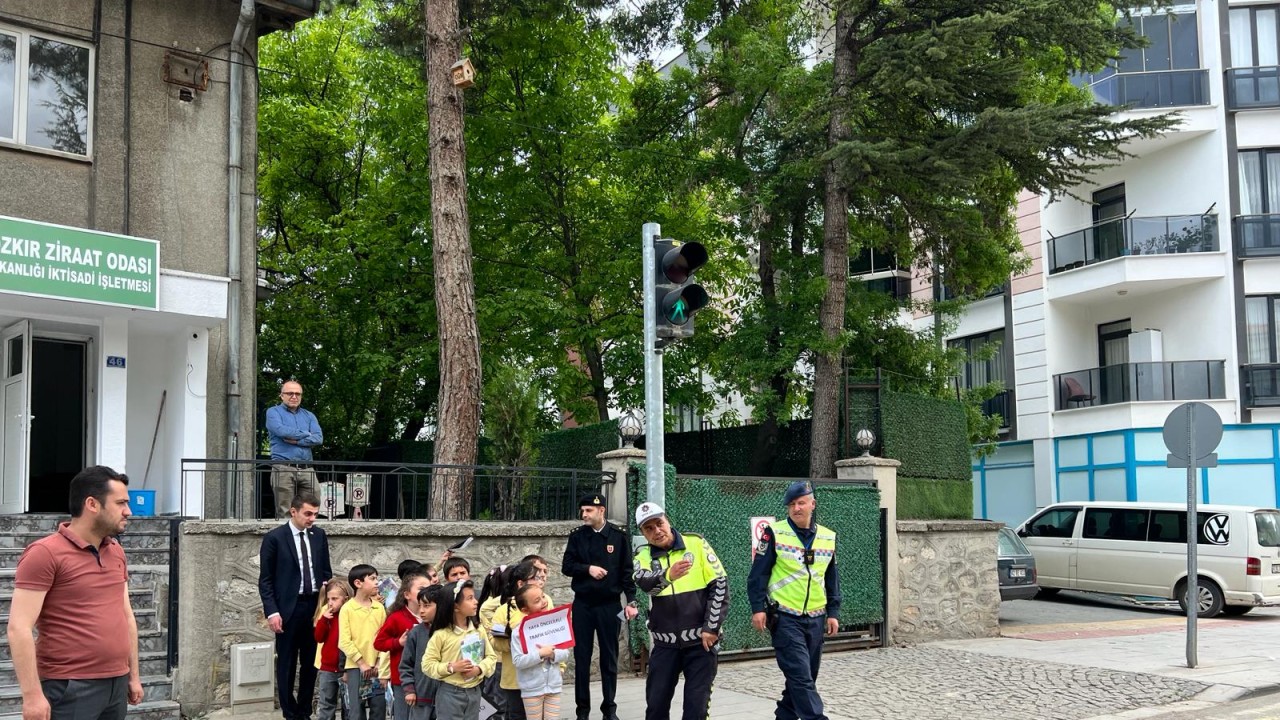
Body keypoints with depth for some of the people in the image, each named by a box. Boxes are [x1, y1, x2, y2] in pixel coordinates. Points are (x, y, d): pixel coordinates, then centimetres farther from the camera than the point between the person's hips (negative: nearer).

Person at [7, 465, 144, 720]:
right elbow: (19, 628, -15)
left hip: (116, 684, 7)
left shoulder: (116, 552, 12)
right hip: (69, 688, -7)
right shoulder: (45, 553, -11)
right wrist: (32, 694, -19)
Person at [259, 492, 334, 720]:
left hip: (316, 605, 4)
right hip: (288, 608, -4)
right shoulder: (274, 538, -6)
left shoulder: (319, 535, 7)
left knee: (311, 663, 9)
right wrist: (272, 612, -12)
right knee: (286, 665, 5)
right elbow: (265, 580, -5)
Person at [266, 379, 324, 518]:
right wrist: (306, 434, 1)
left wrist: (296, 440, -8)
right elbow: (281, 430, -12)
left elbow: (319, 438, 4)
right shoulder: (274, 412, 9)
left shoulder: (309, 416, 20)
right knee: (284, 513, -6)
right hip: (283, 469, -4)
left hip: (306, 469, 4)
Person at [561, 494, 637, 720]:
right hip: (583, 604, 1)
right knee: (581, 658, 4)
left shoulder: (619, 537, -1)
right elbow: (566, 567, 1)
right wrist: (588, 568, -15)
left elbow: (627, 572, -1)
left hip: (610, 605, -1)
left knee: (609, 659, 5)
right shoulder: (577, 537, 4)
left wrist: (631, 601, -8)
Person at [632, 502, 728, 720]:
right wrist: (667, 575, -44)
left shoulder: (696, 544, -2)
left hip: (700, 641, -2)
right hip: (665, 644, 2)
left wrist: (711, 628, -8)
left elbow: (720, 585, -3)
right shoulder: (643, 556, 1)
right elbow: (644, 582, -22)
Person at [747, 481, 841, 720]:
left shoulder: (828, 538, 7)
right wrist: (758, 608, -12)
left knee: (806, 677, 12)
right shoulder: (775, 534, -7)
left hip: (815, 619, 5)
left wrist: (833, 612, 11)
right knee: (801, 676, -13)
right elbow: (758, 573, -6)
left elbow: (832, 579, 15)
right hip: (785, 618, -5)